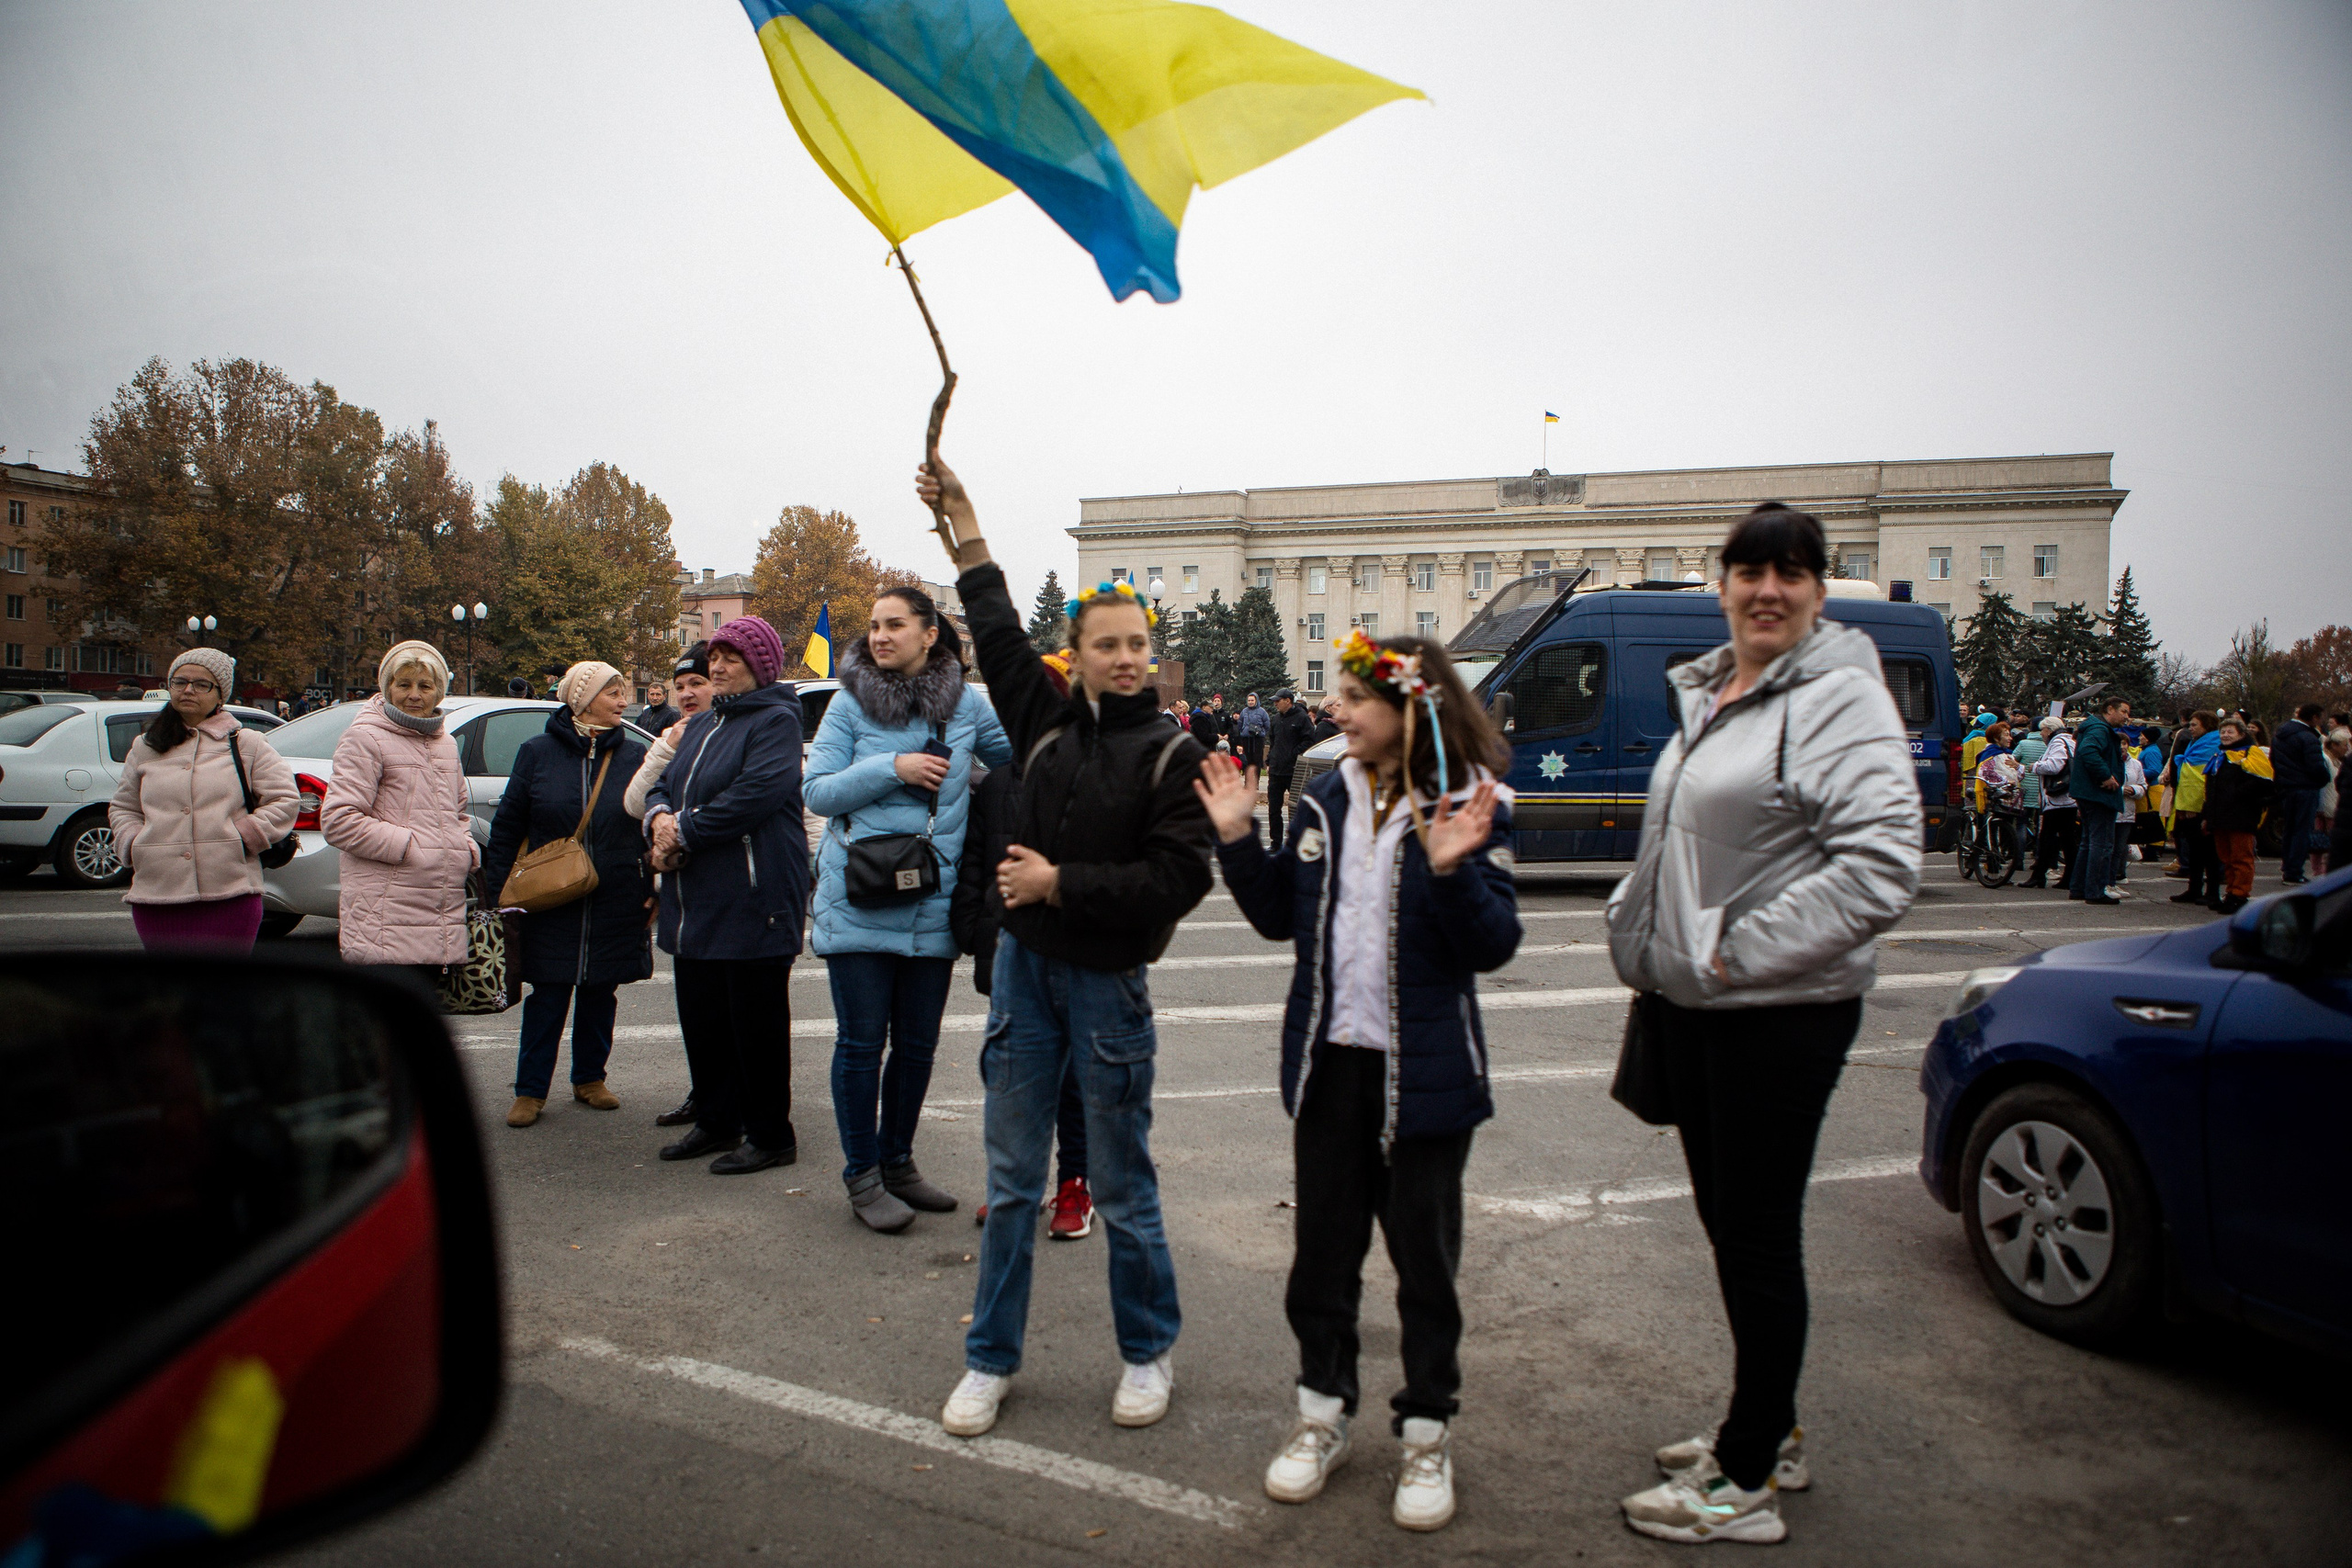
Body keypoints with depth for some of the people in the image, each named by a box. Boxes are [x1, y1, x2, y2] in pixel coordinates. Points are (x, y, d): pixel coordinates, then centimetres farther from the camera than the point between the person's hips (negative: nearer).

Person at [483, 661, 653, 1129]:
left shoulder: (635, 755, 3)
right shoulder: (538, 752, 0)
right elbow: (507, 823, 4)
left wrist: (651, 889, 1)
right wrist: (501, 889, -1)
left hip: (617, 903, 2)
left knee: (600, 993, 11)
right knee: (548, 995, 2)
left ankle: (589, 1079, 26)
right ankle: (531, 1090, 12)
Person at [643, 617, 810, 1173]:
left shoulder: (775, 721, -9)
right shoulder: (700, 725, 19)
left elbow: (754, 795, -22)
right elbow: (661, 786, 17)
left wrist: (684, 832, -15)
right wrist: (660, 818, -6)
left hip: (751, 899, -9)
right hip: (695, 905, 9)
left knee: (756, 1021, -1)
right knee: (701, 1018, 16)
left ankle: (770, 1136, 11)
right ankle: (715, 1122, 30)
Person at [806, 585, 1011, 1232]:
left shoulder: (965, 703, 3)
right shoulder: (851, 703, -2)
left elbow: (1019, 759, 16)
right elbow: (817, 791, -5)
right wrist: (891, 768, -16)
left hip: (933, 905, 3)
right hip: (859, 903, -2)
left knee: (918, 1044, 12)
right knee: (861, 1043, 3)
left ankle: (897, 1162, 31)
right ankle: (862, 1177, 18)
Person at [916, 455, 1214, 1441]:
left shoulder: (1172, 756, -8)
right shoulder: (1047, 721, 5)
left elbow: (1178, 879, -16)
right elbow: (998, 631, 17)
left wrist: (1061, 884, -17)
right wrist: (962, 519, 20)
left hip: (1108, 981, -4)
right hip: (1024, 967, 4)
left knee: (1122, 1187, 7)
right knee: (1012, 1180, 12)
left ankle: (1148, 1352, 27)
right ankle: (991, 1360, 25)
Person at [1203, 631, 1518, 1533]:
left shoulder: (1470, 807, -11)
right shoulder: (1325, 802, 4)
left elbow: (1492, 947, -15)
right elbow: (1280, 917, 10)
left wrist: (1453, 871, -31)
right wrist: (1237, 840, -1)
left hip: (1423, 1073, -4)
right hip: (1329, 1061, 5)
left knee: (1424, 1259, 11)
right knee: (1321, 1251, 16)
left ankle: (1428, 1435, 29)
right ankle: (1323, 1414, 34)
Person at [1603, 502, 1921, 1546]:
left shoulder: (1842, 698, -13)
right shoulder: (1703, 696, 13)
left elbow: (1883, 863, -24)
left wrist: (1740, 952, -20)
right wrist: (1644, 936, 11)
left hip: (1780, 1013, -8)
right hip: (1689, 1003, 8)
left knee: (1760, 1237, 2)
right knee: (1727, 1222, 18)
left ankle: (1747, 1484, 16)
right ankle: (1770, 1429, 36)